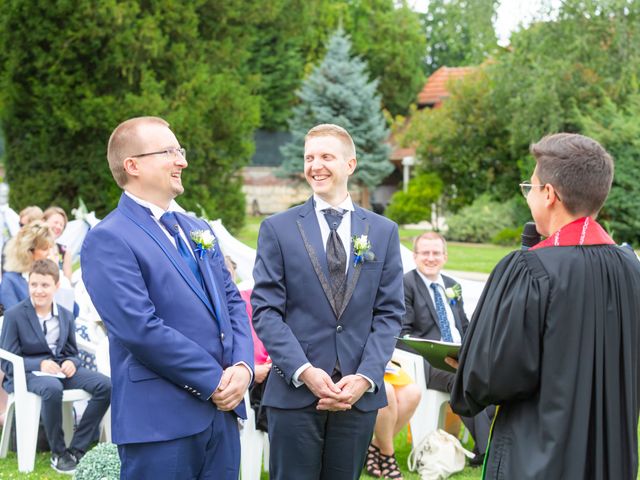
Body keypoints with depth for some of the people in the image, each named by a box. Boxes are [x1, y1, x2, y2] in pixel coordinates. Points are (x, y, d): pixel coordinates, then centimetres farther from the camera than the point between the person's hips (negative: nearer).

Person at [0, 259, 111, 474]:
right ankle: (58, 454, -21)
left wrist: (71, 363, -10)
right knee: (52, 388, -41)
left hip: (60, 368, 5)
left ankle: (76, 450, -16)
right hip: (27, 372, -5)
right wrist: (40, 364, -22)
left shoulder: (65, 315, 11)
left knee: (105, 385, -19)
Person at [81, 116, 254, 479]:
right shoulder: (109, 240, -10)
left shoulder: (200, 230, 16)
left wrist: (243, 366, -4)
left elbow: (233, 302, 14)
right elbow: (141, 328, -18)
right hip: (160, 420, -7)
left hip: (221, 410, 7)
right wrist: (214, 380, -14)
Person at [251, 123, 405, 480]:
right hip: (294, 392, -2)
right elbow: (266, 310, -3)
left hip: (360, 394, 2)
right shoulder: (278, 229, 3)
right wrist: (304, 371, -15)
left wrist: (366, 376, -8)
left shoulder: (384, 232, 9)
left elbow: (390, 313, 5)